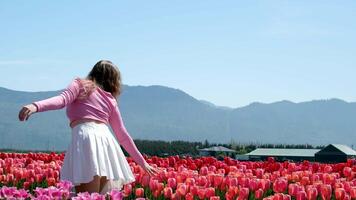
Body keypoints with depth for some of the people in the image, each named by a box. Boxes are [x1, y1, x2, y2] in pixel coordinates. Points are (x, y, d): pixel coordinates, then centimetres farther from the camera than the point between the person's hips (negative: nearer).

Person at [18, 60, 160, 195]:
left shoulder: (80, 85, 16)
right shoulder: (110, 99, 27)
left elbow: (62, 100, -6)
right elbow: (122, 134, 26)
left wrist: (35, 106, -20)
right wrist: (142, 162, 34)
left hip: (86, 137, -4)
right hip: (106, 140, 4)